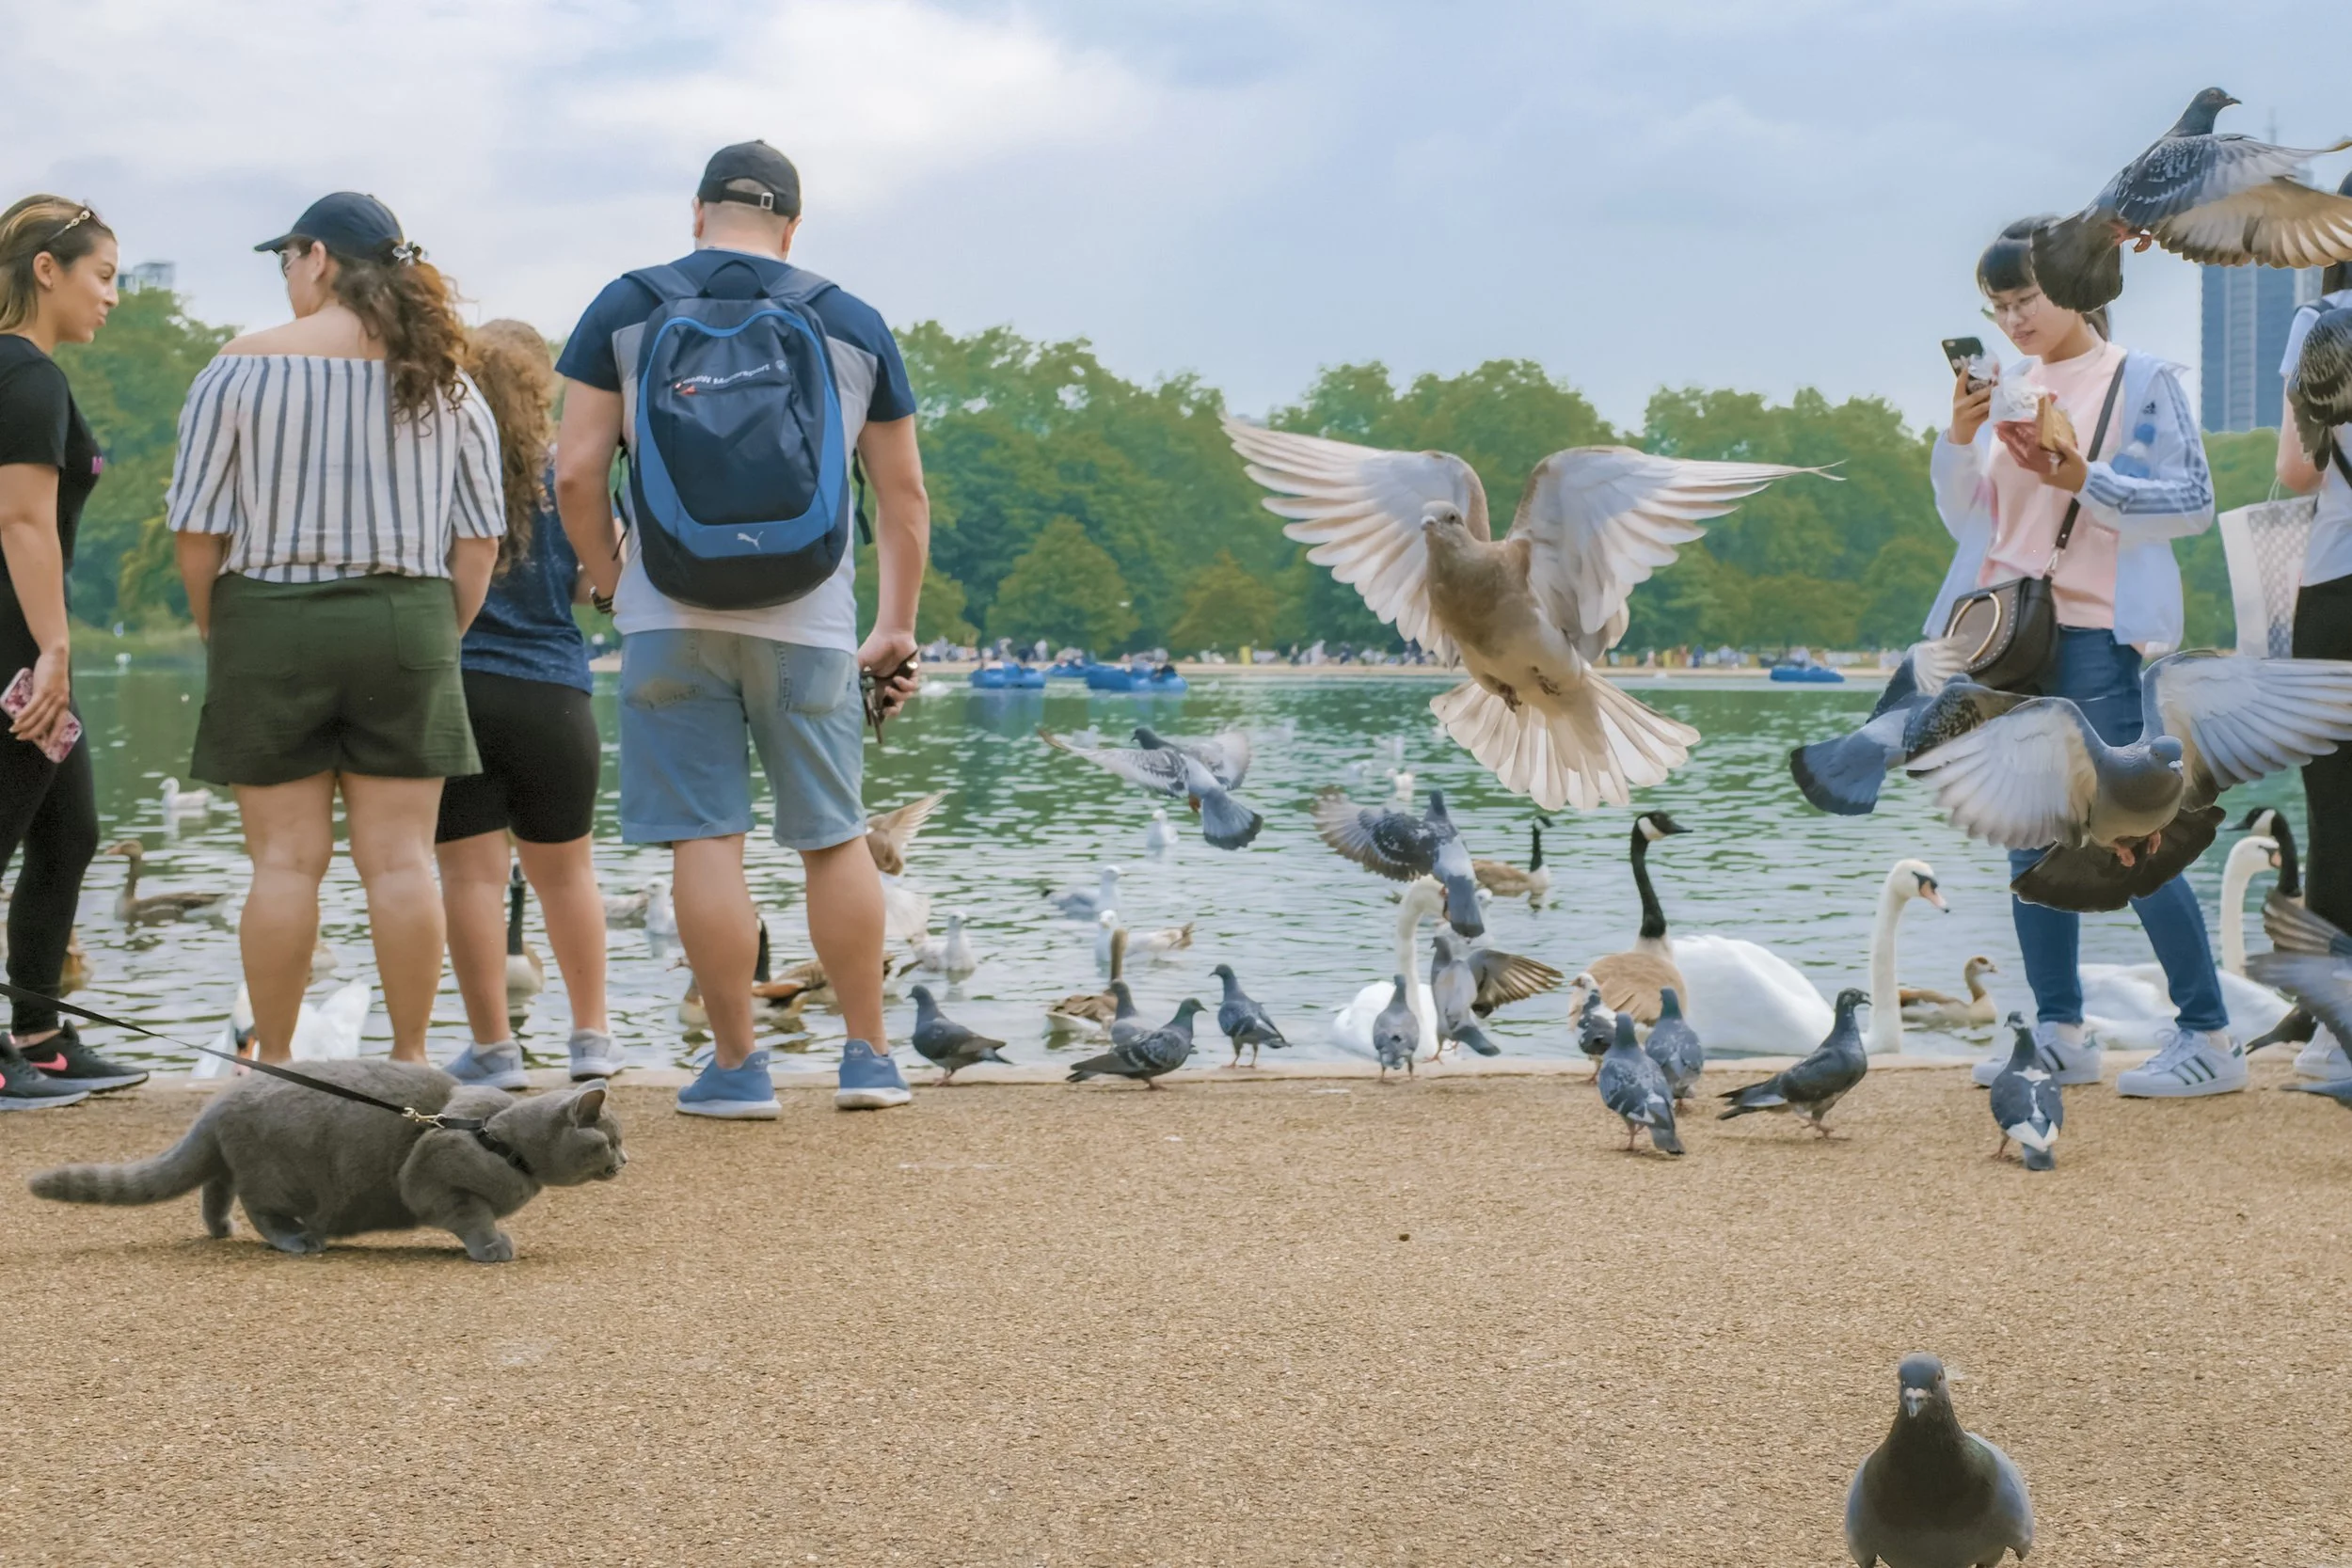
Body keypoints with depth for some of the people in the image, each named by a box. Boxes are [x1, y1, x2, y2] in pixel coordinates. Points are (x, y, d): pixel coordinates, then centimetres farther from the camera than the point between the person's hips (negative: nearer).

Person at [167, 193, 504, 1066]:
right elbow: (480, 537, 5)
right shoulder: (442, 378, 6)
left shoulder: (244, 367, -3)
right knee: (399, 857, 4)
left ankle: (274, 1063, 8)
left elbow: (195, 527, -5)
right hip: (405, 625, 2)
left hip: (270, 621, -2)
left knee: (286, 859, 2)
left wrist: (215, 630, 7)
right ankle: (408, 1059, 7)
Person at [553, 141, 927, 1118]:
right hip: (809, 616, 1)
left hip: (672, 611, -1)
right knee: (835, 836, 10)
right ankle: (868, 1055, 14)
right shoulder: (853, 323, 10)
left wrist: (614, 586, 11)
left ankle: (736, 1066, 5)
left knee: (704, 838, 2)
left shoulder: (626, 308, 5)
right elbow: (904, 495, 12)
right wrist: (896, 630, 18)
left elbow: (575, 474, -1)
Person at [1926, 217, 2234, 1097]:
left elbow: (2194, 503, -8)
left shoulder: (2141, 380, -1)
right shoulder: (2009, 390, 13)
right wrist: (1958, 438, -3)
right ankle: (2059, 1034, 13)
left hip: (2092, 631, -6)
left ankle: (2209, 1038, -1)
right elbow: (1967, 522, 14)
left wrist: (2086, 480, -20)